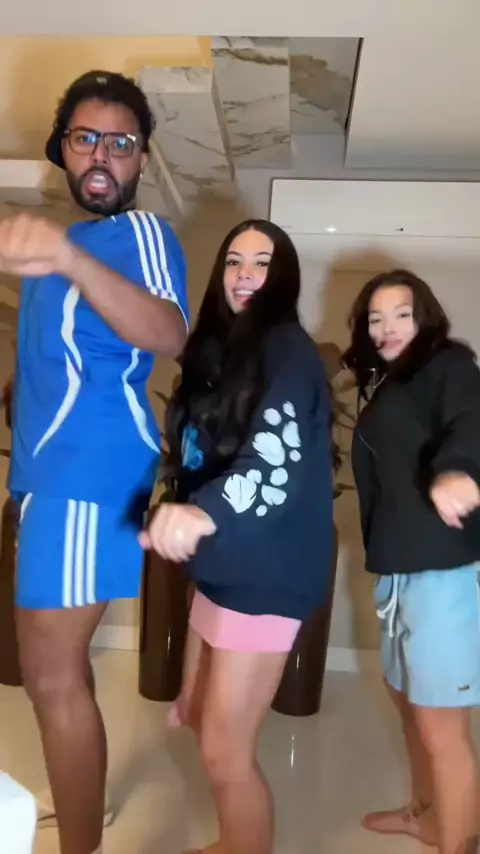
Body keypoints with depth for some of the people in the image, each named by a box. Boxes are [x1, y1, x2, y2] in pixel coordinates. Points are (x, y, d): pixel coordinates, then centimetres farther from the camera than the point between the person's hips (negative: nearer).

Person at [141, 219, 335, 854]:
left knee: (226, 751, -2)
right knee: (197, 713, 21)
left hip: (267, 568, -9)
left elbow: (276, 460, -32)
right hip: (222, 562, 9)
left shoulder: (287, 350, -15)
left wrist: (204, 512, -48)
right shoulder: (223, 348, 12)